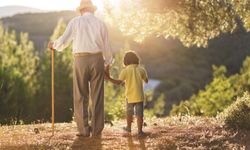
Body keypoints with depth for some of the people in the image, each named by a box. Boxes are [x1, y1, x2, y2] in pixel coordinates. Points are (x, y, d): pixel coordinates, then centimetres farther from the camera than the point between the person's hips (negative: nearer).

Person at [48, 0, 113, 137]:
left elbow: (63, 41, -4)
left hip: (81, 60, -1)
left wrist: (54, 44, 18)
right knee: (97, 96, 6)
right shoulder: (100, 23, 9)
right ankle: (97, 130, 7)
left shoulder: (76, 21, 3)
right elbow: (107, 47, 11)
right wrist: (107, 63, 27)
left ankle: (83, 130, 3)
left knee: (81, 97, 5)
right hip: (97, 60, 2)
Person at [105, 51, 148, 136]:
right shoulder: (141, 69, 0)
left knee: (129, 113, 20)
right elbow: (146, 81, 12)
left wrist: (109, 78, -12)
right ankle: (140, 131, -4)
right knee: (139, 114, 1)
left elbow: (119, 82, -13)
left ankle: (128, 127, 37)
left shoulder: (125, 70, -7)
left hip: (130, 96, 0)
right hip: (139, 96, 0)